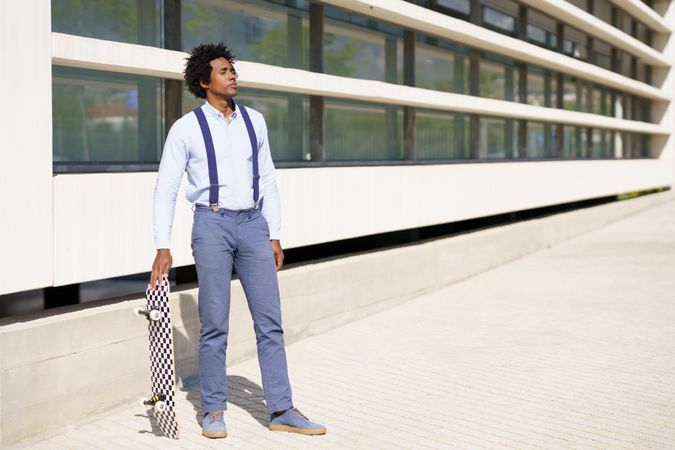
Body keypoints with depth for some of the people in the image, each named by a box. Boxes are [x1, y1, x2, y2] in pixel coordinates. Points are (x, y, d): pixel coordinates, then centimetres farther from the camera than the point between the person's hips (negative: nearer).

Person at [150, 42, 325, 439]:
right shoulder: (187, 128, -1)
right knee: (215, 324, 2)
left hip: (254, 223, 4)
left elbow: (268, 180, 13)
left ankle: (282, 410, 9)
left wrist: (275, 235, 9)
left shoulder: (254, 121, 10)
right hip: (213, 223, -3)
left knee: (270, 320, 3)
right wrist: (163, 247, -7)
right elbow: (166, 188, -1)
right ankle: (214, 410, 16)